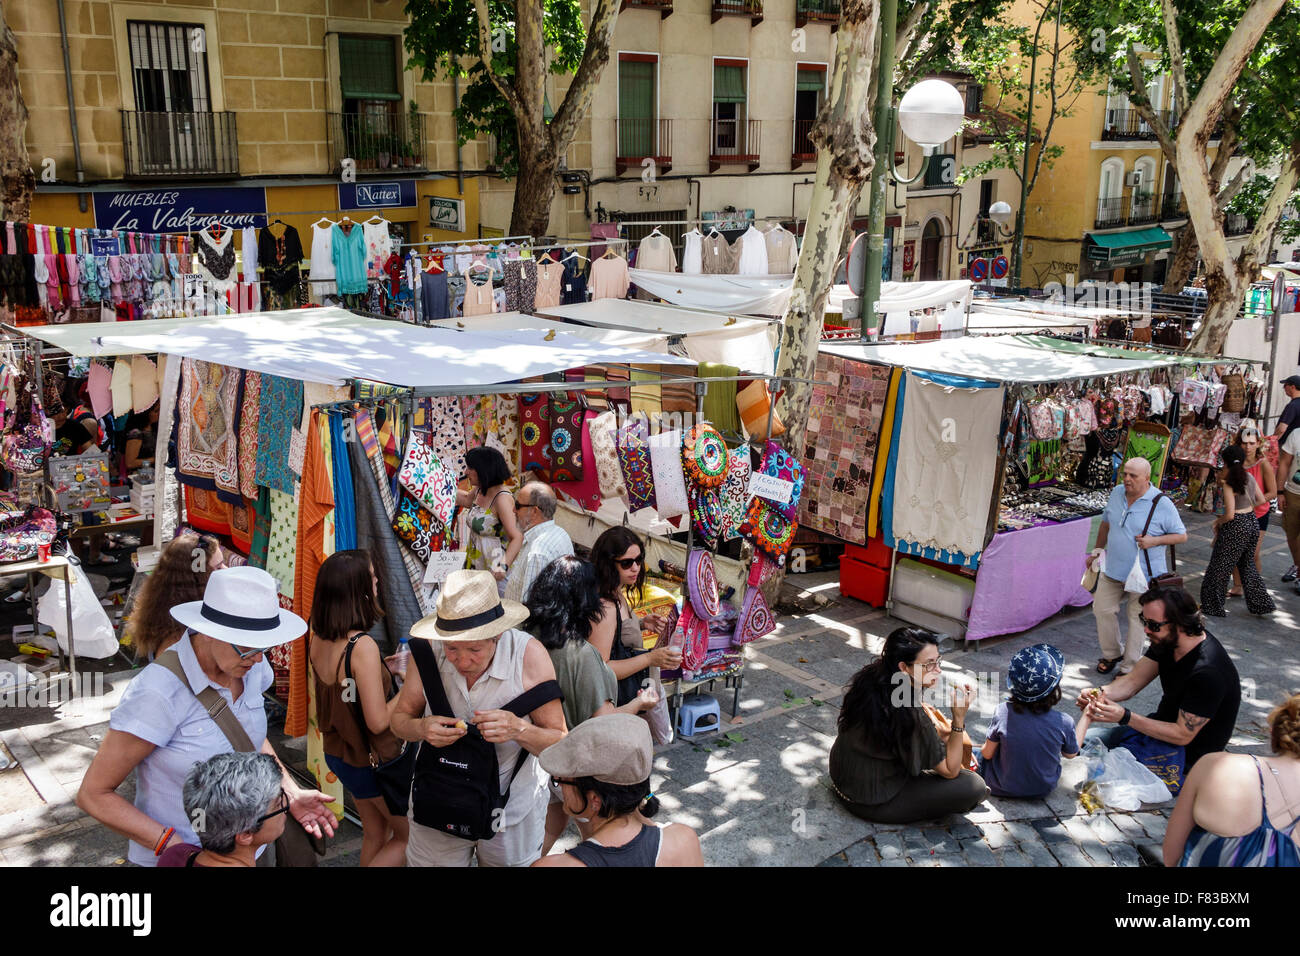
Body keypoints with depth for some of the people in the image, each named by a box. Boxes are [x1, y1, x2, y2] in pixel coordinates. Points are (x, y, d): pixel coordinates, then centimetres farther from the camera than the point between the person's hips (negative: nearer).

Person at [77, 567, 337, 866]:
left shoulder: (250, 665, -7)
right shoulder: (159, 693, -25)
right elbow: (94, 794, -18)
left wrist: (291, 793, -1)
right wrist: (173, 846, -25)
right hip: (180, 861, -6)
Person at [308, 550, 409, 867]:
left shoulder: (318, 639, -5)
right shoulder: (362, 646, -29)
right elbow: (378, 721, -27)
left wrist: (384, 669, 8)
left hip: (338, 754, 7)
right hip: (375, 760, -7)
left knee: (375, 834, 23)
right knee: (409, 836, 14)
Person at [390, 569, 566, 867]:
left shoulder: (529, 655, -21)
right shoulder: (427, 651, -17)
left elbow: (560, 744, -15)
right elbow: (400, 719, -3)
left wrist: (519, 729, -34)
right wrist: (422, 728, -25)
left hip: (512, 810, -1)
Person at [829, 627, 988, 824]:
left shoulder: (871, 677, -6)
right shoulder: (909, 715, -31)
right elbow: (950, 771, -18)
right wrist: (959, 718, -23)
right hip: (871, 803, -9)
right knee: (975, 786, -11)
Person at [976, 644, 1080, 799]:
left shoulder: (1003, 711, -26)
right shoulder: (1064, 723, -24)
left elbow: (987, 753, -13)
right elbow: (1071, 754, -1)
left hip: (1002, 789, -1)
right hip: (1044, 789, 2)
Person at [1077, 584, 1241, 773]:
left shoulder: (1207, 672, -33)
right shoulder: (1166, 640, -7)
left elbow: (1182, 735, -28)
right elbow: (1133, 681, -5)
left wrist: (1125, 717, -34)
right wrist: (1100, 694, -26)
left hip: (1187, 753, -8)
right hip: (1163, 726, 8)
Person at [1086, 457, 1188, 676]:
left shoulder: (1162, 504, -14)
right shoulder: (1117, 493, 2)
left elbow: (1181, 535, -7)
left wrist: (1154, 541, -22)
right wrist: (1097, 551, 20)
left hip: (1144, 573, -5)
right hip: (1113, 569, 5)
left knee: (1137, 619, 3)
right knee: (1102, 609, 10)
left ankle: (1129, 667, 14)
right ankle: (1111, 654, 32)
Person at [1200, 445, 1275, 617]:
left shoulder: (1229, 484, -19)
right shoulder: (1250, 478, 2)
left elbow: (1230, 515, -21)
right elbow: (1261, 500, 14)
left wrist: (1218, 523, -4)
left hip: (1236, 527, -8)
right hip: (1253, 524, 8)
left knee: (1220, 567, 6)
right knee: (1247, 565, 22)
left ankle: (1212, 606, 15)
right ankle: (1261, 604, 27)